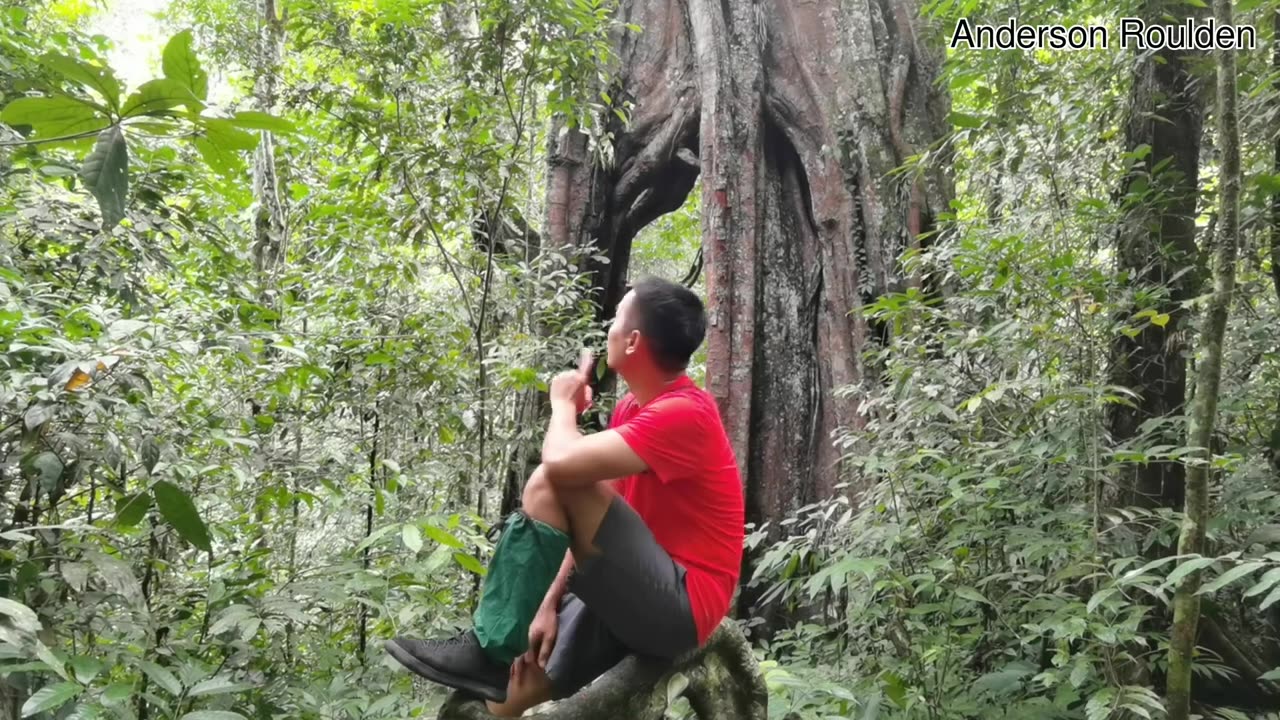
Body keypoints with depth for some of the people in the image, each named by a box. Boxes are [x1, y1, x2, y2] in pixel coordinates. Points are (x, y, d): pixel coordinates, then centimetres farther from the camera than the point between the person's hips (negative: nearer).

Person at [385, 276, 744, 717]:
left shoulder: (683, 414, -19)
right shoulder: (632, 407, 12)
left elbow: (562, 464, -31)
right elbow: (591, 521, 11)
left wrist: (564, 404, -8)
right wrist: (551, 603, 1)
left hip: (680, 605, -9)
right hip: (636, 599, 9)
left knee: (550, 485, -22)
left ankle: (487, 654, -14)